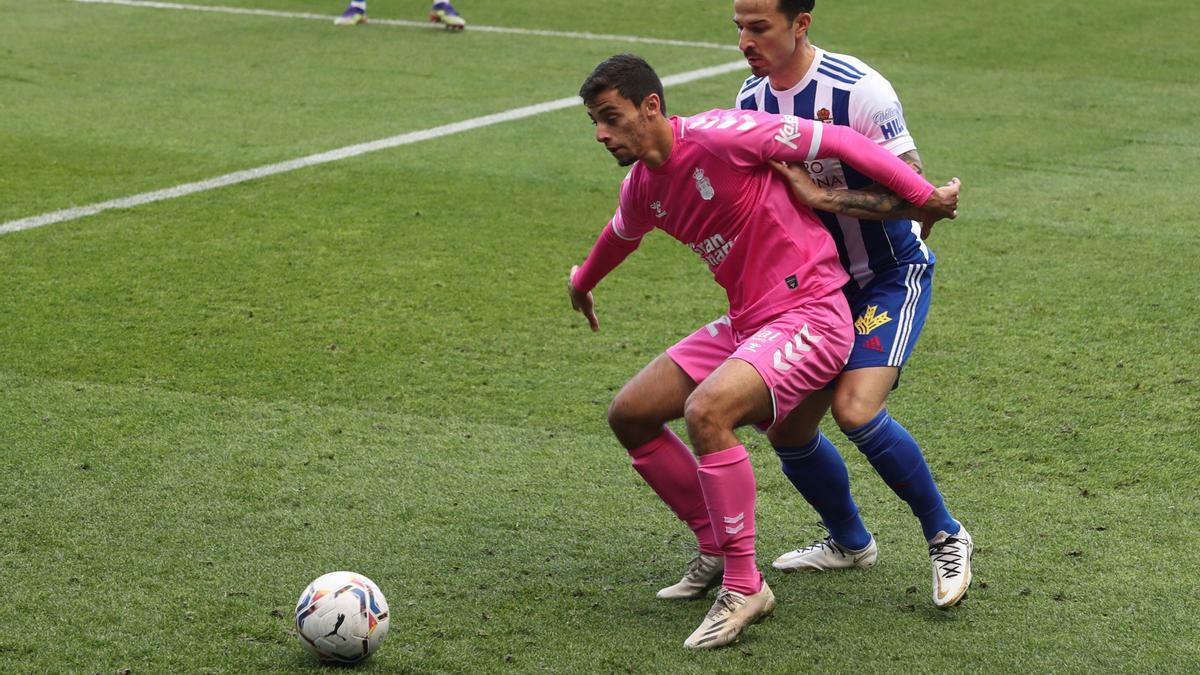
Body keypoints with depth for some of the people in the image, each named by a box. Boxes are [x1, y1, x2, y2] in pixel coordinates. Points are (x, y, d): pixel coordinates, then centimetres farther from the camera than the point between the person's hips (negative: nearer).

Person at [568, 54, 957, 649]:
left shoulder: (719, 135, -20)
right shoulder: (640, 188, 6)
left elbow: (837, 142, -16)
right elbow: (620, 235, 32)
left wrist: (924, 196, -12)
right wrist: (583, 281, 51)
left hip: (808, 316, -9)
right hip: (744, 324, 9)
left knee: (706, 412, -31)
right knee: (629, 416, 7)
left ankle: (744, 587, -18)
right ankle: (716, 549, 22)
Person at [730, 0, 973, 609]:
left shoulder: (859, 90, -24)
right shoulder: (750, 98, -1)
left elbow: (910, 194, -24)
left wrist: (818, 195, -30)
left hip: (891, 274, -7)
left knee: (855, 409, -25)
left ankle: (946, 537, -4)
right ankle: (849, 543, 32)